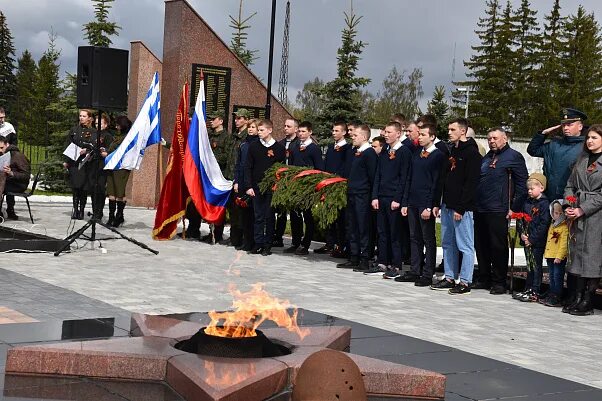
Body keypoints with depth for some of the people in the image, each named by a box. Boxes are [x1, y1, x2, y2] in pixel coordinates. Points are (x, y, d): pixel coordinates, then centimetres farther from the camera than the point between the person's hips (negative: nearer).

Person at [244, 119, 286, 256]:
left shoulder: (279, 148, 0)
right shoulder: (254, 147, 5)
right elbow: (248, 167, 4)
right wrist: (248, 186, -4)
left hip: (272, 188, -2)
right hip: (256, 187, 2)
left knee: (269, 216, 2)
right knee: (258, 216, 4)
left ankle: (268, 245, 8)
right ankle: (258, 243, 10)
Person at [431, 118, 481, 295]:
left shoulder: (471, 152, -9)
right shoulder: (452, 150, 16)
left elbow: (471, 182, -16)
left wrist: (460, 207, -19)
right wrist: (440, 203, 13)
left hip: (462, 207, -9)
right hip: (447, 205, 9)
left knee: (465, 245, -3)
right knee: (448, 244, 13)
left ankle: (465, 282, 1)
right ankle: (450, 278, 20)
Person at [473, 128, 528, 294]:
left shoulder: (514, 157, -2)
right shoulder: (486, 158, 21)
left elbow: (522, 184, -7)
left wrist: (514, 207, -11)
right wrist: (475, 203, 16)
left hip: (498, 211, -7)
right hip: (480, 210, 7)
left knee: (498, 246, -3)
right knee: (481, 246, 9)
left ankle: (499, 282, 4)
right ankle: (484, 279, 19)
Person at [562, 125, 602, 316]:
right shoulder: (581, 159, 16)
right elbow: (570, 184, 17)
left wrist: (582, 210, -13)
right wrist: (569, 206, 1)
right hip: (577, 214, 6)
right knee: (577, 252, 5)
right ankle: (578, 296, 9)